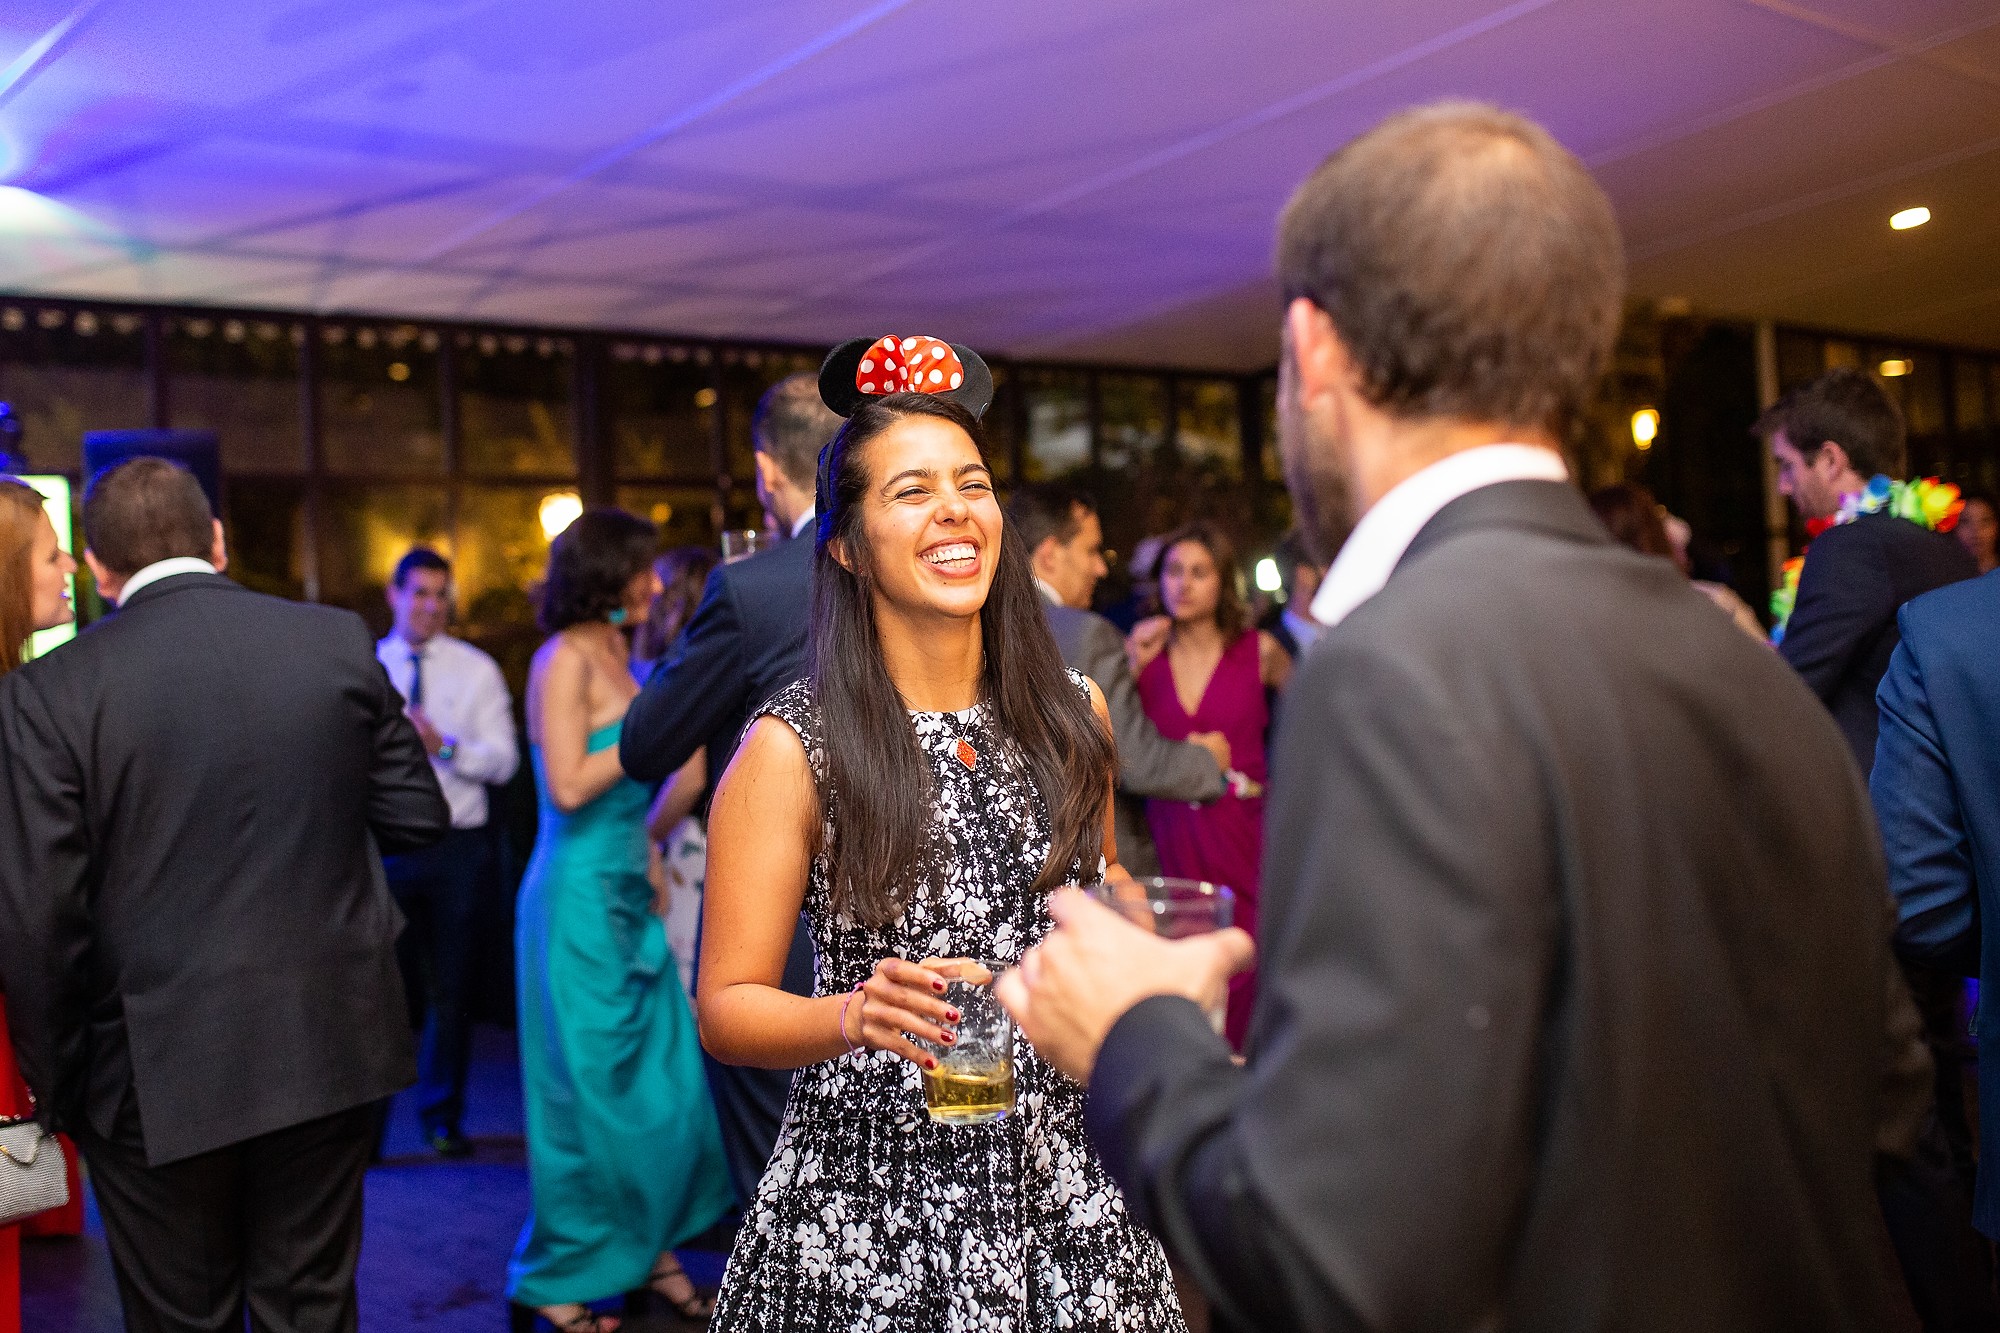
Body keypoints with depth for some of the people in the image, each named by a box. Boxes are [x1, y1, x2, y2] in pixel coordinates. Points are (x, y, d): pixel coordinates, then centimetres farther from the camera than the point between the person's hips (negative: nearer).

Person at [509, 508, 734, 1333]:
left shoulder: (615, 655, 13)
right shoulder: (566, 659, -12)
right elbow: (569, 786, -19)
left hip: (629, 895, 8)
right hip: (581, 899, -8)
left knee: (667, 1085, 10)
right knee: (591, 1093, 1)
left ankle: (647, 1250, 24)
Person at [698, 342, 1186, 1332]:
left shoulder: (1072, 714, 1)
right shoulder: (794, 748, -11)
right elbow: (726, 1008, -10)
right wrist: (856, 1016, -26)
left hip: (1066, 1177, 4)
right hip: (869, 1207, -3)